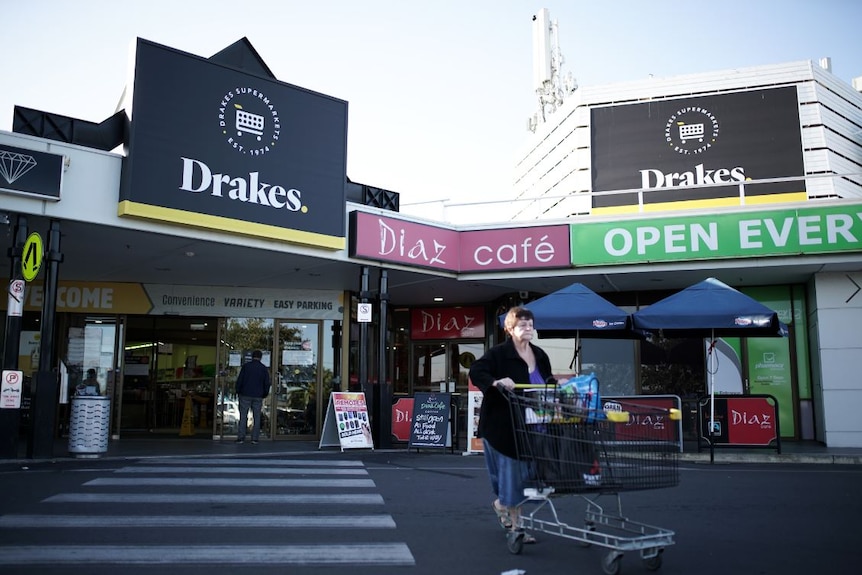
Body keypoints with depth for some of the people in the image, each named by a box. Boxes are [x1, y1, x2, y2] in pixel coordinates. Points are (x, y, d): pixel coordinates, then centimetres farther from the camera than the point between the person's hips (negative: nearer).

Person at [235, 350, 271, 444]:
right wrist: (264, 394, 15)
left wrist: (238, 391, 9)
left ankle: (241, 437, 1)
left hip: (245, 395, -1)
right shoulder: (264, 368, 2)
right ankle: (255, 438, 4)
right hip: (258, 396, 1)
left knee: (243, 416, 3)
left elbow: (239, 380, -2)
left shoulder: (246, 366, -2)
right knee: (257, 417, 6)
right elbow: (267, 383, 4)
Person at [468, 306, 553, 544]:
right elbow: (476, 372, -20)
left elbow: (548, 385, 21)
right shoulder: (498, 353, -10)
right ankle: (516, 524, 16)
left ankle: (502, 503, 39)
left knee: (525, 470, 13)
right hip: (502, 425, -6)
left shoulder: (540, 355, 10)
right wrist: (496, 382, -35)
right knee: (512, 470, -1)